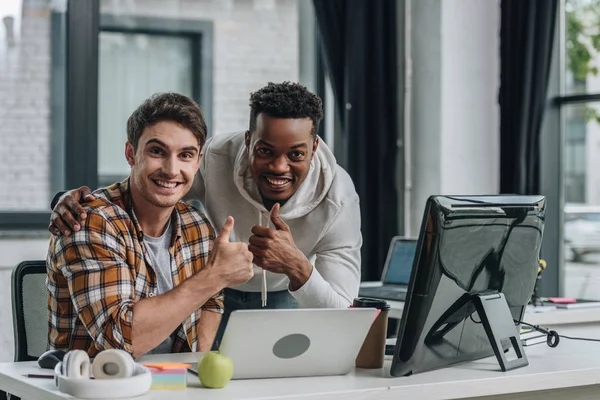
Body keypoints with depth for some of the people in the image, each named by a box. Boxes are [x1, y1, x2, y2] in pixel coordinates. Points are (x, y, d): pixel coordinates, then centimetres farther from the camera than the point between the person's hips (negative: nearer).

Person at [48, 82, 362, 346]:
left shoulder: (338, 200, -30)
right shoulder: (215, 158, -30)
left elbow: (341, 318, -31)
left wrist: (298, 267, -51)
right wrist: (74, 199, -39)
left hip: (289, 297, 1)